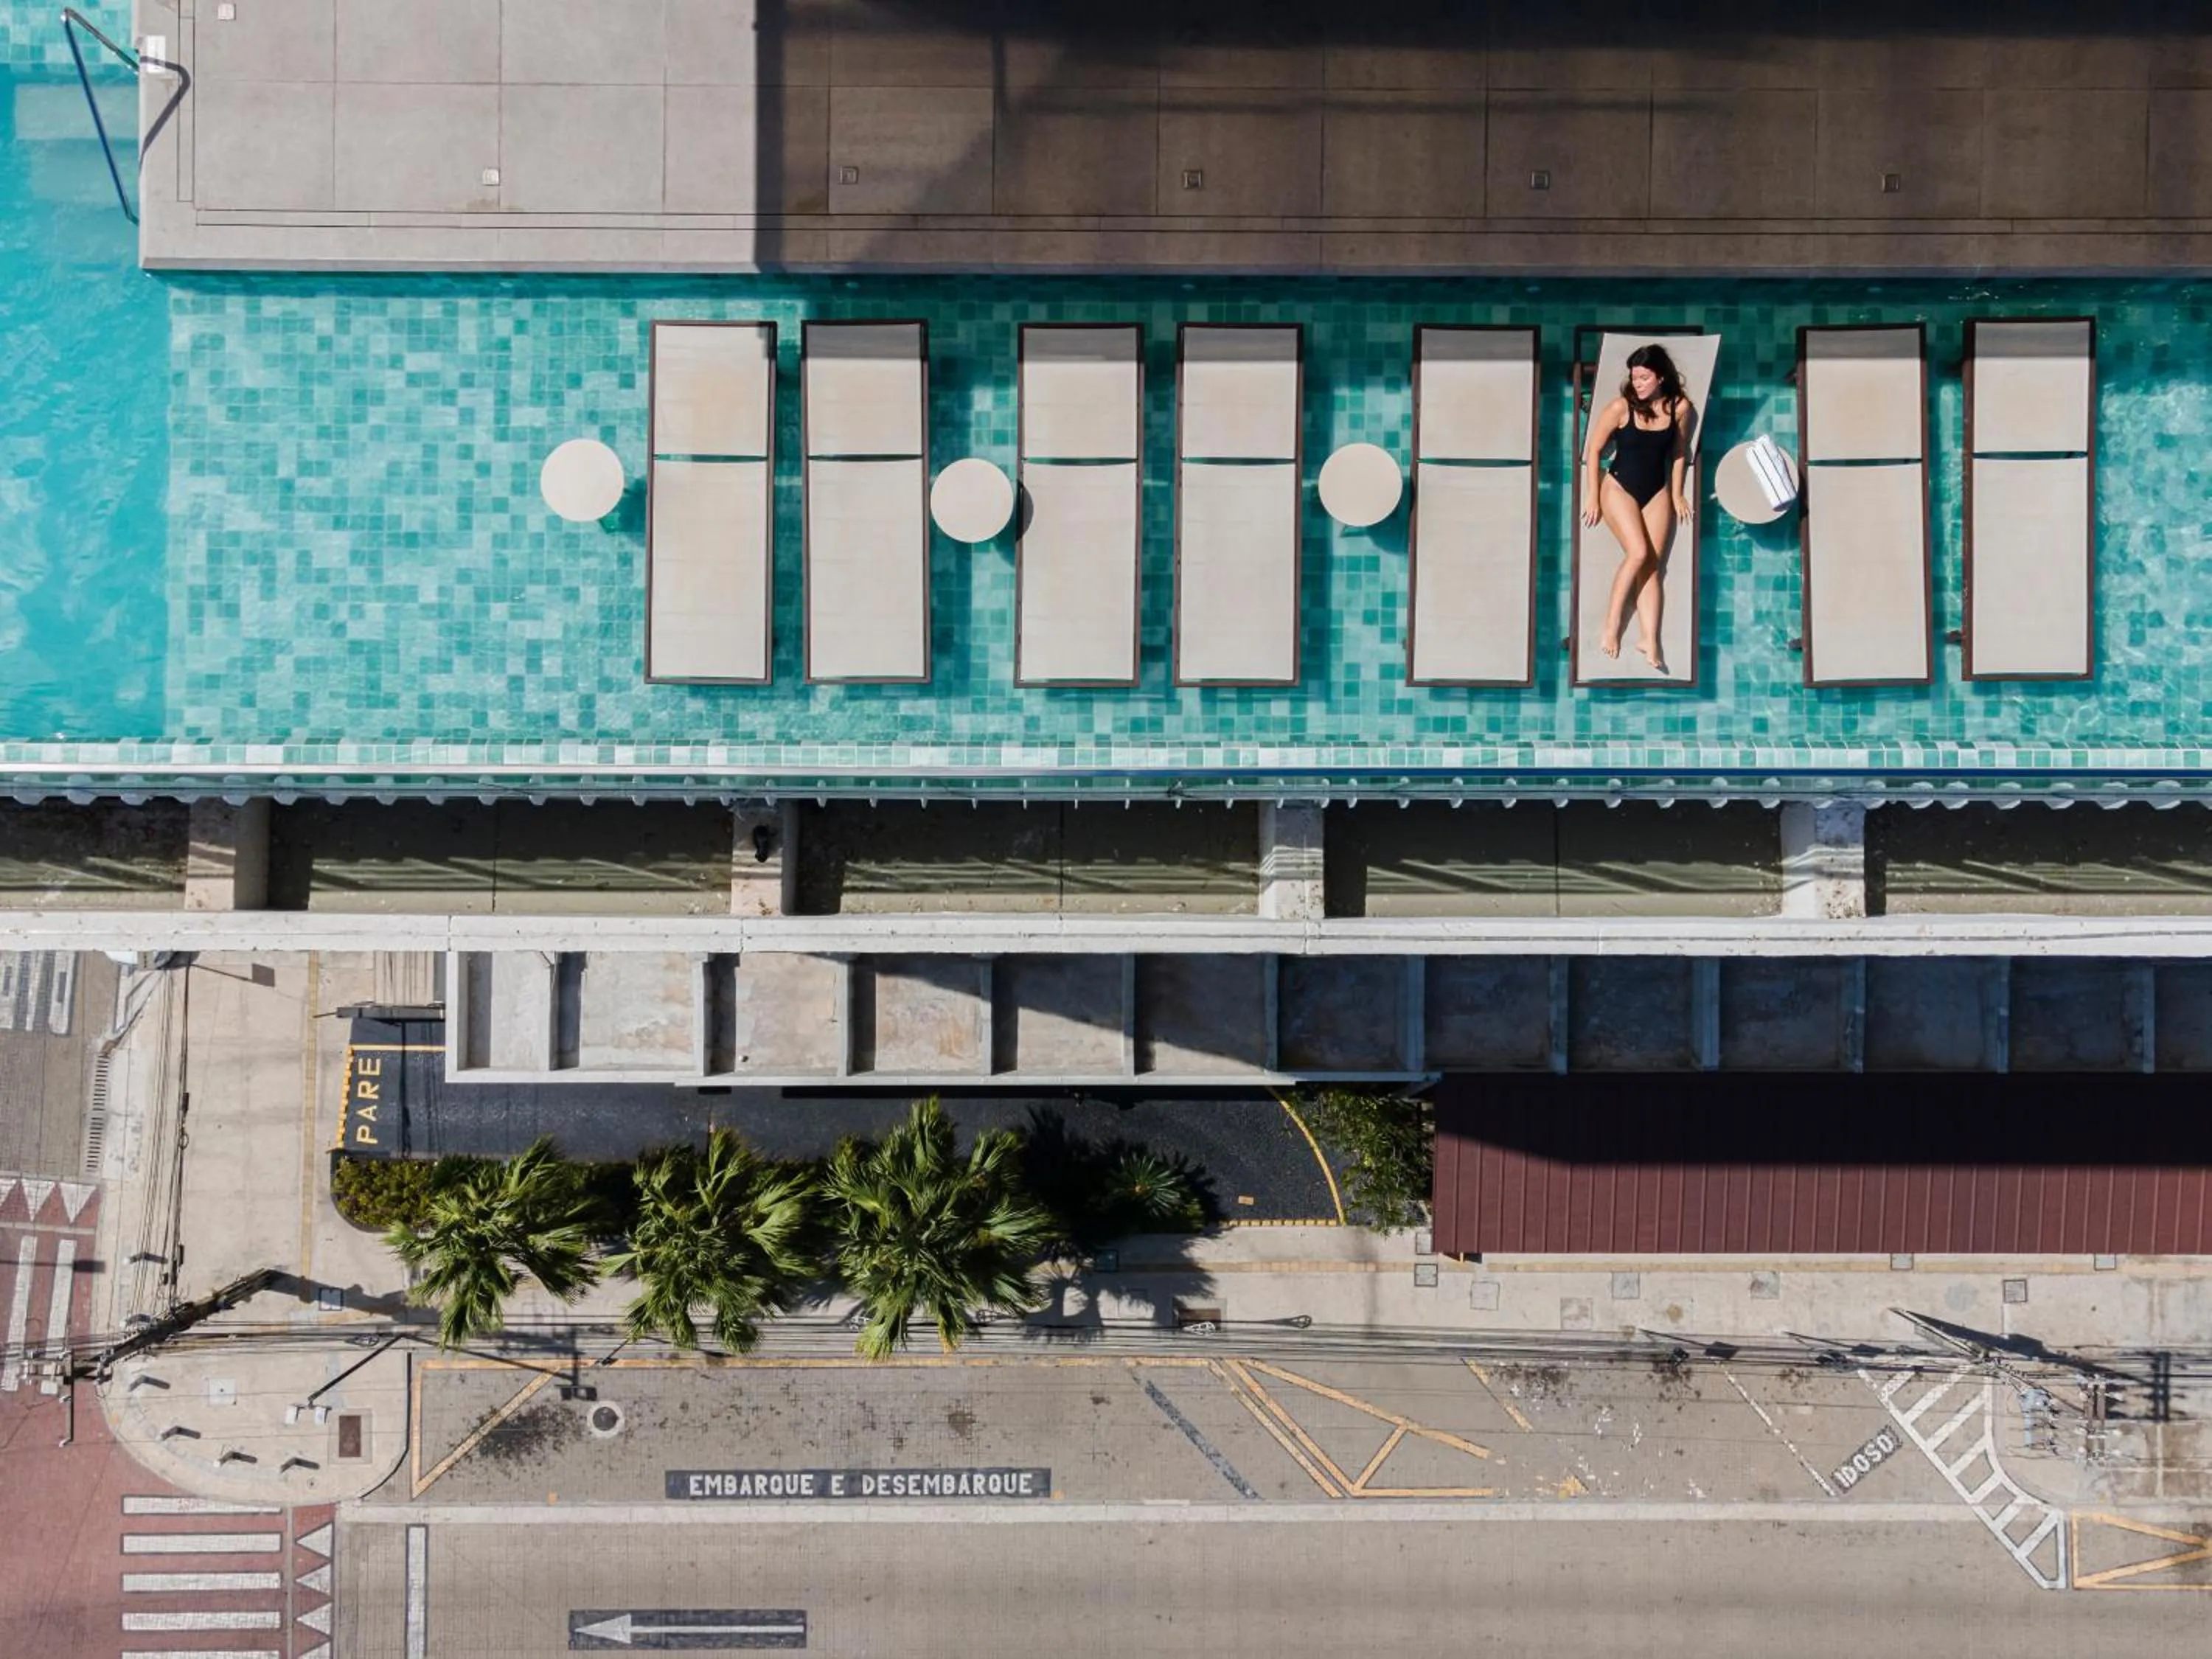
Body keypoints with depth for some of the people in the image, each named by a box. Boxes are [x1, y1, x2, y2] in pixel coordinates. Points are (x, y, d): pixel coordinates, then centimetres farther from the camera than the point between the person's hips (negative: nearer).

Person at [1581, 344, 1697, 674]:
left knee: (1653, 565, -6)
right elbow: (1594, 450, -5)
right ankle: (1611, 625, -10)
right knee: (1638, 553, -21)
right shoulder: (1621, 407, -13)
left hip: (1657, 494, 3)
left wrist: (1677, 496, 11)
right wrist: (1592, 497, -6)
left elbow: (1678, 453, 10)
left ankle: (1650, 640, -11)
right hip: (1619, 488, -3)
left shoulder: (1680, 408, -5)